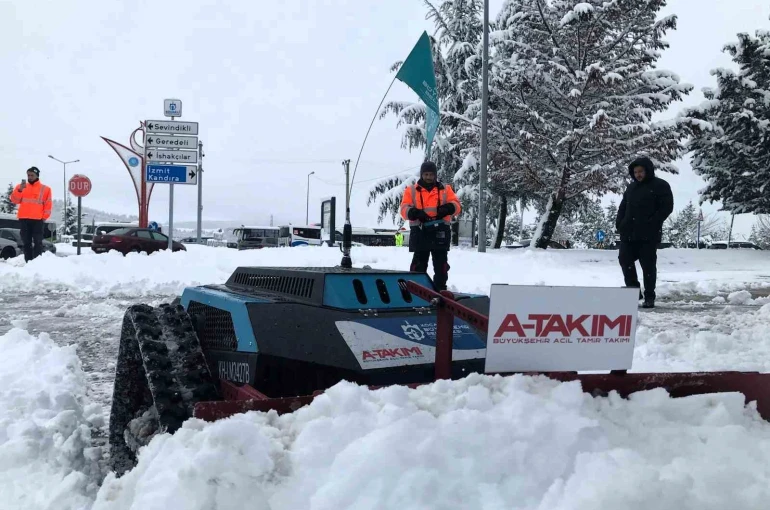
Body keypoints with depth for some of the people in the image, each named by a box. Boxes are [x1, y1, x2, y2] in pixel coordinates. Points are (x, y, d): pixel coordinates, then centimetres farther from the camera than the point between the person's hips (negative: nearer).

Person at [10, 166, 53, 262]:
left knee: (37, 242, -6)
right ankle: (28, 261, 6)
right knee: (26, 242, 4)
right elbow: (15, 200, 2)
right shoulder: (20, 186, 14)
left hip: (38, 219, -3)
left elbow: (48, 204, 3)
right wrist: (20, 190, -13)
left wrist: (44, 217, -5)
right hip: (24, 219, 3)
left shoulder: (45, 189, 6)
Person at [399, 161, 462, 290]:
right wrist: (415, 213, -19)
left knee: (441, 263, 4)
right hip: (420, 231, -1)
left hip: (440, 231, 1)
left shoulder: (446, 189, 14)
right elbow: (404, 209, 2)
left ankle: (440, 289, 10)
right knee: (419, 263, 1)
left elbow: (456, 206, 5)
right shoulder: (411, 190, 11)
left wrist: (447, 208, -18)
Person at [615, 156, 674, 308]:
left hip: (648, 234, -6)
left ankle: (649, 297, 6)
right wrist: (619, 223, 4)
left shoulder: (660, 186, -1)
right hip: (628, 233, 6)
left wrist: (652, 223, -14)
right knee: (625, 260, 3)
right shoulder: (631, 187, 17)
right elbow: (623, 207, 20)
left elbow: (667, 207, -7)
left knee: (648, 265, -2)